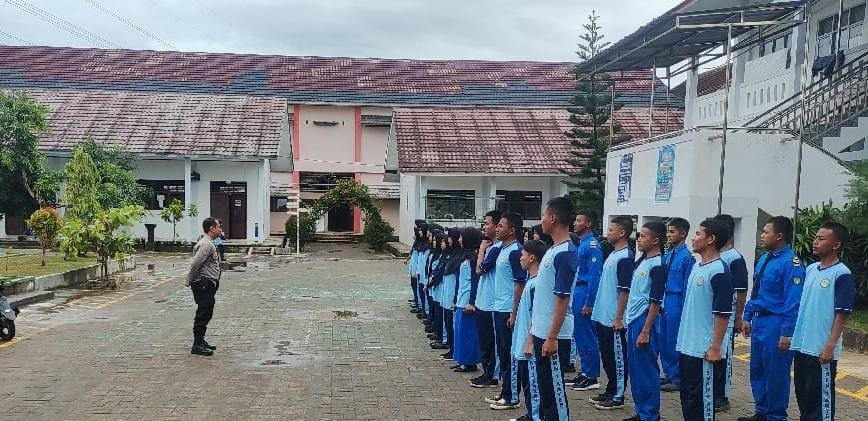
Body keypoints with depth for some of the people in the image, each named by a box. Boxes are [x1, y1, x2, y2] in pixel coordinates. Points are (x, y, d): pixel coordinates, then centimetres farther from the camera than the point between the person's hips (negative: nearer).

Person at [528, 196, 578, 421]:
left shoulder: (565, 253, -18)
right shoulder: (553, 250, 11)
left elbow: (562, 299, -21)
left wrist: (552, 337, -20)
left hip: (553, 335, -9)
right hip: (541, 331, 9)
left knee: (554, 388, 1)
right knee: (543, 386, 16)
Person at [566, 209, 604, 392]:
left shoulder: (592, 245, -14)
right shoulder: (579, 243, 15)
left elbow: (594, 276, -18)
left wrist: (588, 303, -20)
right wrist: (574, 297, 16)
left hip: (585, 293, -9)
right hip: (576, 292, 9)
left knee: (588, 337, -2)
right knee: (579, 336, 14)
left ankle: (592, 377, 7)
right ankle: (585, 372, 23)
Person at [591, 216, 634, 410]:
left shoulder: (625, 257, -15)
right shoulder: (613, 254, 14)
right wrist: (597, 308, 19)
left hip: (614, 319, -9)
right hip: (603, 316, 9)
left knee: (617, 357, 1)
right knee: (607, 356, 16)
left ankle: (618, 397, 10)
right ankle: (610, 391, 27)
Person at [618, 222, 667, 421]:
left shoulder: (658, 265, -13)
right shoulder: (641, 261, 13)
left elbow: (656, 302, -17)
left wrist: (646, 331, -18)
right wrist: (620, 315, 19)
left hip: (645, 320, -9)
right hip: (633, 320, 9)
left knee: (646, 370, -1)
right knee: (634, 368, 15)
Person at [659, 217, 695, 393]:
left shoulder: (687, 257, -14)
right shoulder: (667, 256, 10)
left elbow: (687, 286, -15)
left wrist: (684, 310, -14)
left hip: (677, 303, -8)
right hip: (665, 302, 8)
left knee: (675, 342, 1)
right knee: (664, 340, 14)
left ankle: (677, 379, 14)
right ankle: (669, 375, 27)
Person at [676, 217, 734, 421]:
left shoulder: (719, 272, -16)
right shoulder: (696, 266, 11)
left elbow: (722, 314, -18)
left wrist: (716, 347, -18)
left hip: (703, 348, -9)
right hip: (686, 344, 9)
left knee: (702, 396, 1)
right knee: (687, 393, 16)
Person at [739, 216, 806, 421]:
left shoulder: (791, 263, -17)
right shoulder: (763, 260, 10)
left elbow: (793, 302, -20)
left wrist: (787, 333, -22)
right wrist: (747, 318, 17)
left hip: (775, 324, -9)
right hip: (758, 322, 9)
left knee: (775, 374, 4)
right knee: (757, 370, 18)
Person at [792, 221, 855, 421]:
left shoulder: (842, 274, -12)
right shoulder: (810, 269, 10)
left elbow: (842, 314, -14)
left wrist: (830, 346, -17)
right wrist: (793, 334, 14)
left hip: (822, 349, -7)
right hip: (801, 345, 7)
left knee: (821, 396, 2)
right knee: (802, 392, 16)